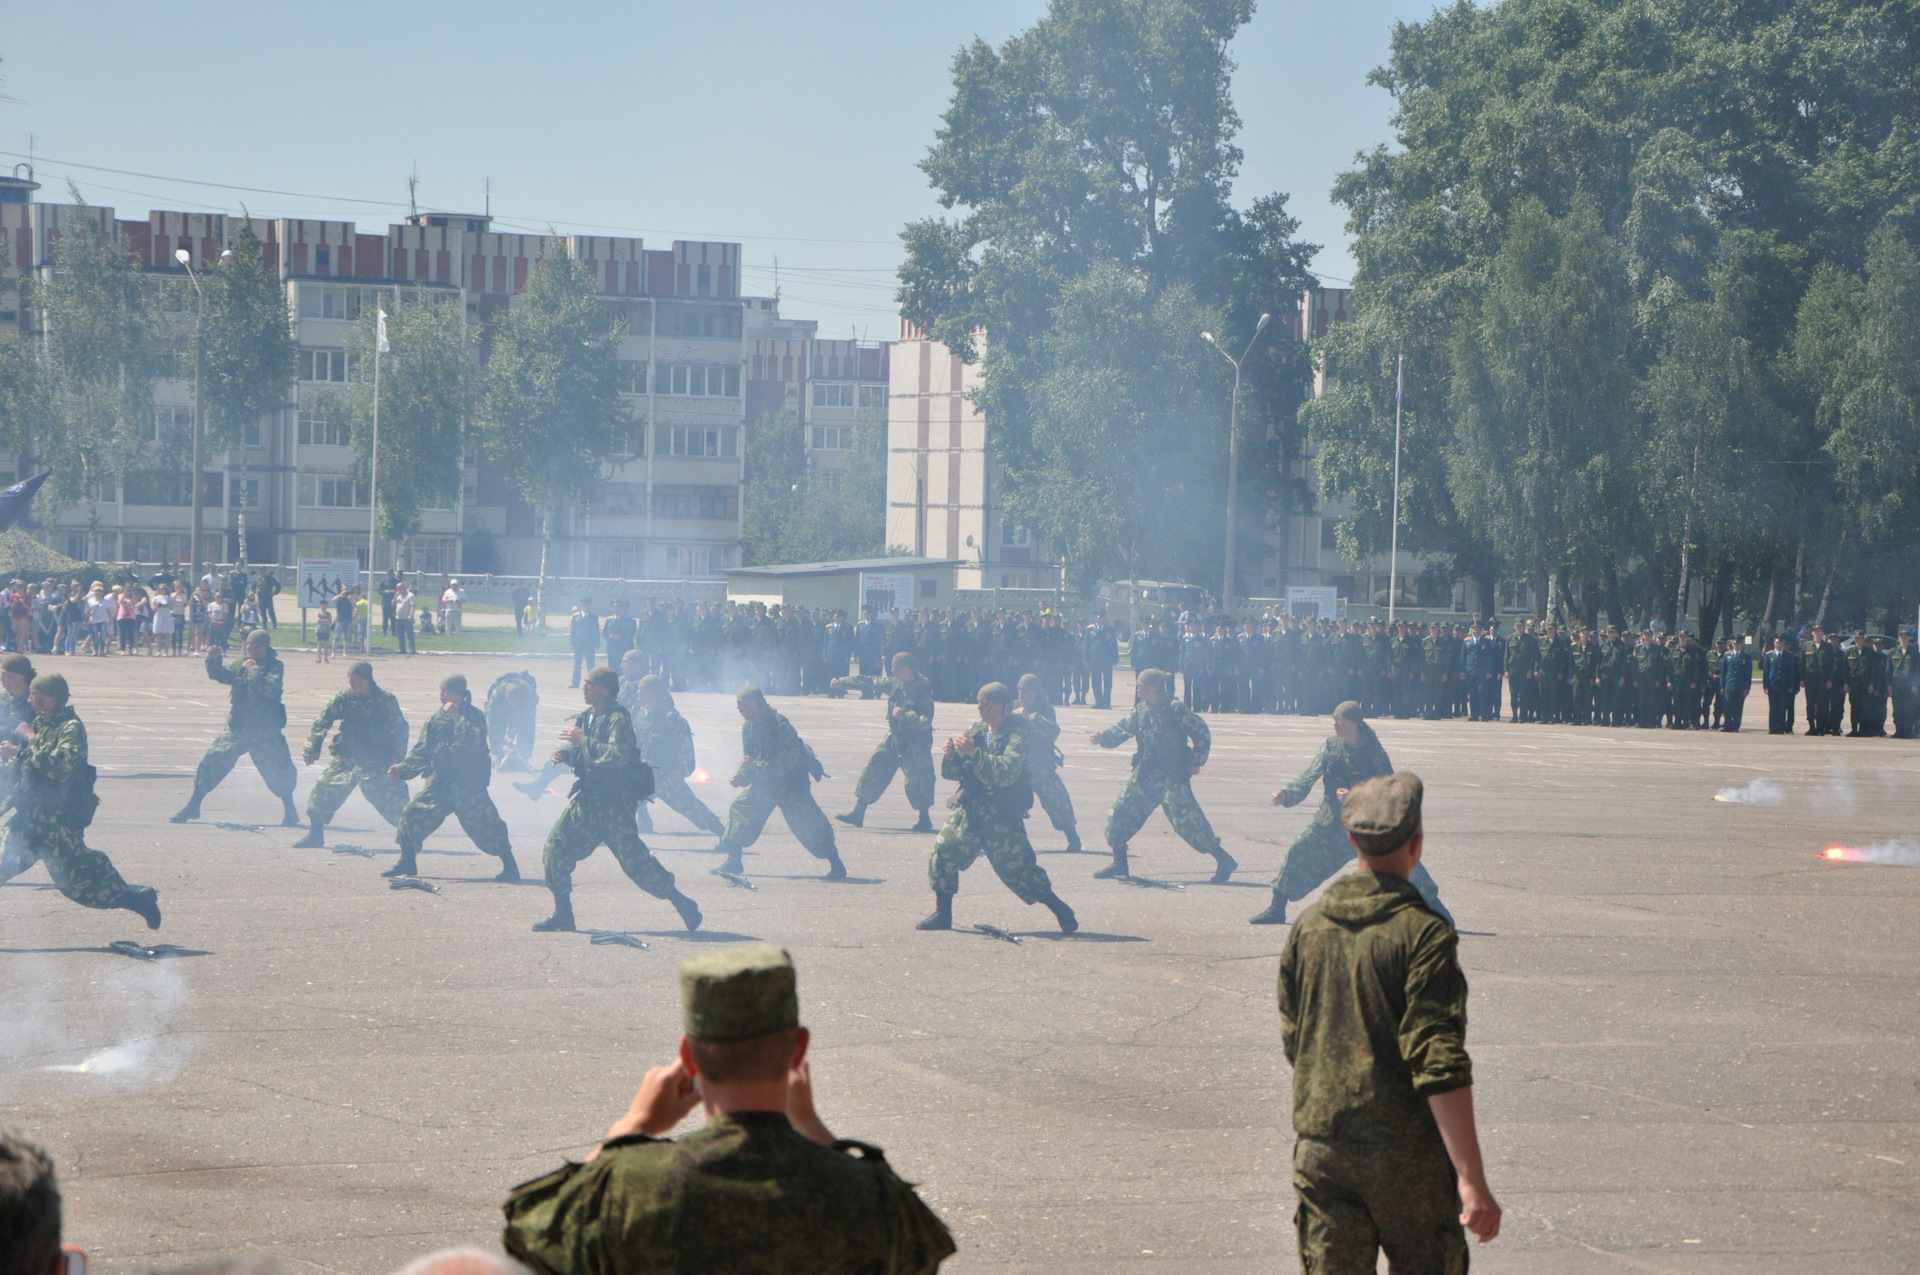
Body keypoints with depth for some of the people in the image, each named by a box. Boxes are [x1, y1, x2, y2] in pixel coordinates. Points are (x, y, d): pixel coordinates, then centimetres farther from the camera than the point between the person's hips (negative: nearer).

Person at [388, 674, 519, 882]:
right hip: (439, 785, 4)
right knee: (414, 812, -6)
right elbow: (421, 752, 7)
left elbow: (476, 742, -23)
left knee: (483, 823, -12)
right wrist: (402, 769, -7)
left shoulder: (474, 717, -3)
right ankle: (407, 862, 11)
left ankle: (509, 865, 3)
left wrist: (457, 718, -22)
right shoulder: (435, 720, 8)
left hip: (469, 787, -4)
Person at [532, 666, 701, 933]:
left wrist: (584, 741, -26)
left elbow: (619, 755, -30)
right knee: (555, 849, 1)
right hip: (587, 799, 8)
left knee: (635, 861, -9)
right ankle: (563, 914, 11)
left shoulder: (618, 719, -15)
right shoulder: (587, 718, 12)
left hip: (614, 804, -8)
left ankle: (683, 904, 3)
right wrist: (565, 755, 3)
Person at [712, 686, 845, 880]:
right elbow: (749, 759, 11)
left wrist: (757, 765, -30)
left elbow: (788, 761, -28)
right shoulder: (748, 727, 1)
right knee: (740, 808, -1)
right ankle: (733, 860, 9)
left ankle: (835, 862, -1)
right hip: (766, 783, 7)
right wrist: (741, 776, -9)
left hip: (792, 783, -7)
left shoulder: (780, 725, -24)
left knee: (806, 823, -14)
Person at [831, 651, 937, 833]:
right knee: (873, 770, 5)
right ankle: (858, 813, 12)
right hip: (894, 738, 7)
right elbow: (869, 683, 10)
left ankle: (924, 819, 9)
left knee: (917, 779, -9)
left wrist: (905, 715, -32)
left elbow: (926, 720, -22)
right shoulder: (894, 683, 1)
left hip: (915, 743, -7)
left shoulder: (922, 690, -19)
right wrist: (842, 682, 10)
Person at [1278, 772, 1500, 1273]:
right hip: (1405, 1152, -4)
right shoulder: (1423, 934, -14)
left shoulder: (1309, 926, 4)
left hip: (1319, 1148, 5)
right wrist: (1472, 1179, -22)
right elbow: (1441, 1065, -21)